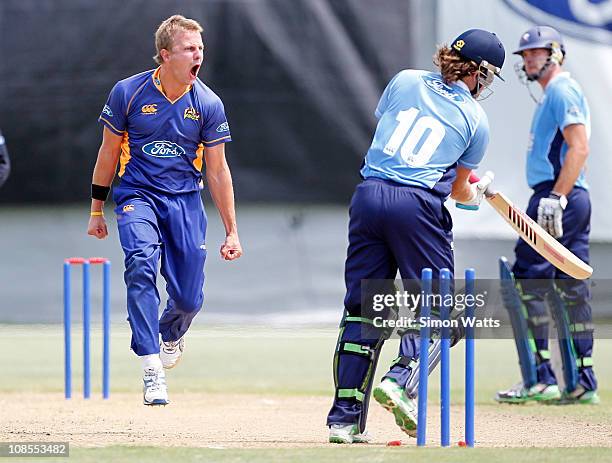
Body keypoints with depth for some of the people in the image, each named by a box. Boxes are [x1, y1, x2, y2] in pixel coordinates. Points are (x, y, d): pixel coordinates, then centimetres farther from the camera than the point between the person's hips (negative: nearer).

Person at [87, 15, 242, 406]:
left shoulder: (208, 104, -5)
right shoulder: (128, 93, -9)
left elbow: (217, 170, 2)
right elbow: (109, 152, 4)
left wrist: (231, 232, 3)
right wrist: (97, 210, 9)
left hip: (185, 198, 2)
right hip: (137, 194, -2)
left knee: (189, 299, -1)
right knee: (142, 263, -29)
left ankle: (172, 332, 39)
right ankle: (152, 370, -30)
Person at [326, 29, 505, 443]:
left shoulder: (405, 81, 14)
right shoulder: (476, 120, 7)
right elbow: (459, 189, 15)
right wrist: (478, 193, 40)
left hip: (369, 195, 4)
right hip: (418, 205, -4)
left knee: (362, 308, 7)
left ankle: (345, 417, 2)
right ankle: (402, 378, -17)